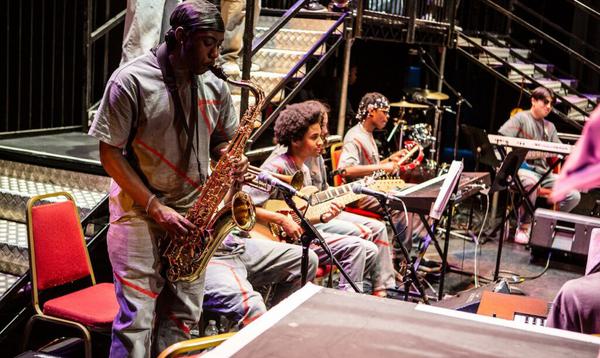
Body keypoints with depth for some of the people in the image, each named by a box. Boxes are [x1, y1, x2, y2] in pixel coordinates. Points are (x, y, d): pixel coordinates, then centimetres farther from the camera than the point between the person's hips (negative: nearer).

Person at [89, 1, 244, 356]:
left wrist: (234, 162, -7)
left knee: (184, 316, 10)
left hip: (192, 215, 5)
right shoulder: (132, 80, -11)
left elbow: (222, 140, 17)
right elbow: (110, 153, -11)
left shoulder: (215, 87, 4)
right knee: (137, 318, -5)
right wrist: (155, 208, -16)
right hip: (140, 212, -5)